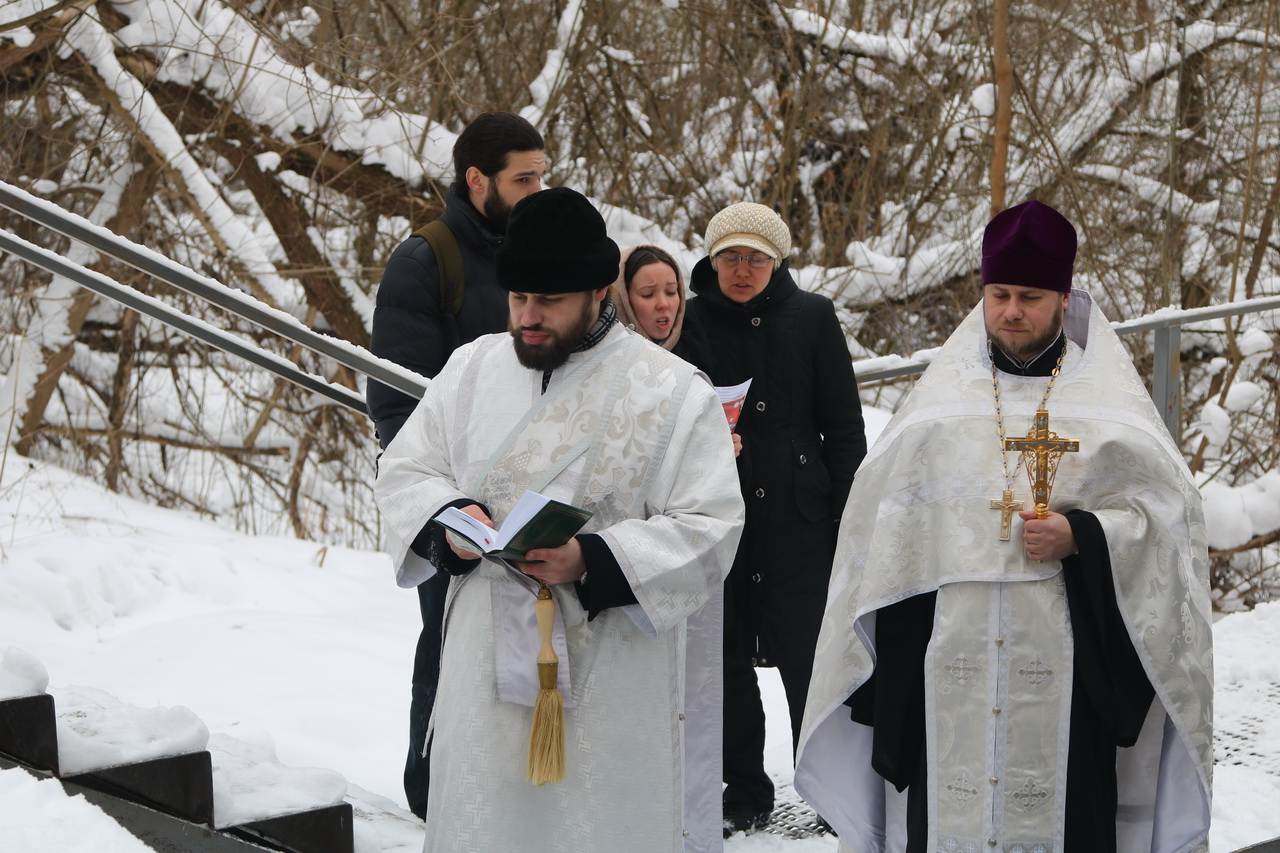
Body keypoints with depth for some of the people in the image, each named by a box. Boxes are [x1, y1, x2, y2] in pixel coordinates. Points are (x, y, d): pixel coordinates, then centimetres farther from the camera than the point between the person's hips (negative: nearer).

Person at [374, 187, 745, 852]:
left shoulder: (675, 392, -5)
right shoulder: (473, 368, 8)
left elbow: (709, 528, -9)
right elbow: (404, 471, 13)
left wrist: (595, 563, -22)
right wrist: (448, 519, -10)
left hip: (614, 681, -3)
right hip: (489, 665, 4)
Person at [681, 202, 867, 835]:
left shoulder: (811, 318, 2)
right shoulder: (689, 322, 5)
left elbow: (844, 427, 4)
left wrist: (846, 519, -1)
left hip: (796, 518, -2)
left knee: (807, 662, -3)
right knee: (726, 659, 7)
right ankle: (745, 794, 19)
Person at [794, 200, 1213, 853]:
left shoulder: (1107, 399, 5)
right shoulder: (942, 394, 10)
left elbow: (1166, 510, 0)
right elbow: (885, 520, 12)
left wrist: (1082, 536, -15)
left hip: (1065, 658, -2)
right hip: (951, 654, 2)